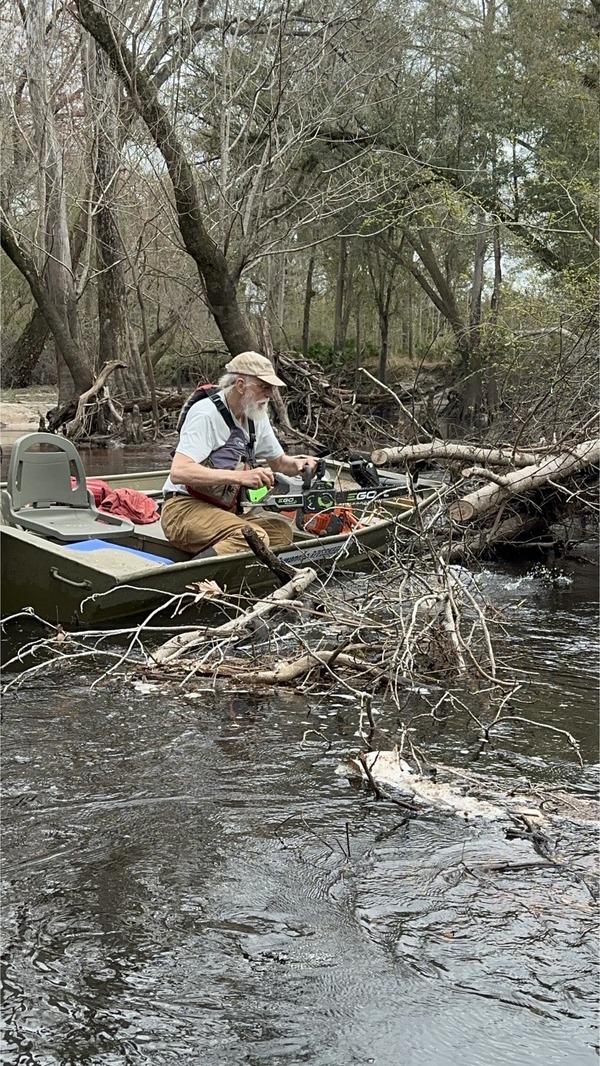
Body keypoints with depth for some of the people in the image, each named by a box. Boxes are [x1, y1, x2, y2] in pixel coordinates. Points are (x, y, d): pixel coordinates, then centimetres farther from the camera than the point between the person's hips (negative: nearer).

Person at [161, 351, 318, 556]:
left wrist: (297, 463, 0)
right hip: (185, 508, -9)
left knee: (281, 530, -14)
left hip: (227, 510, 9)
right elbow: (178, 472, -27)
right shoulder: (206, 414, -15)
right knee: (255, 538, -30)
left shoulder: (257, 416, 10)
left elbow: (278, 462, 25)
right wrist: (240, 477, -32)